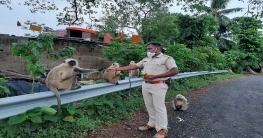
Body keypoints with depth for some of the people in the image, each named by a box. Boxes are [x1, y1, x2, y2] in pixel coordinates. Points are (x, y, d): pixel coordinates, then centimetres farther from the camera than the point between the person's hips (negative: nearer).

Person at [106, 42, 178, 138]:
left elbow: (175, 71, -16)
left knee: (159, 107, 0)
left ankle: (162, 129, 13)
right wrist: (116, 69, 8)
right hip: (146, 85, 7)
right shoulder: (146, 59, 16)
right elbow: (133, 66, 14)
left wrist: (155, 76, -20)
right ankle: (152, 124, 27)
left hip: (158, 86, -6)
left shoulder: (167, 58, -4)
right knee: (149, 106, 12)